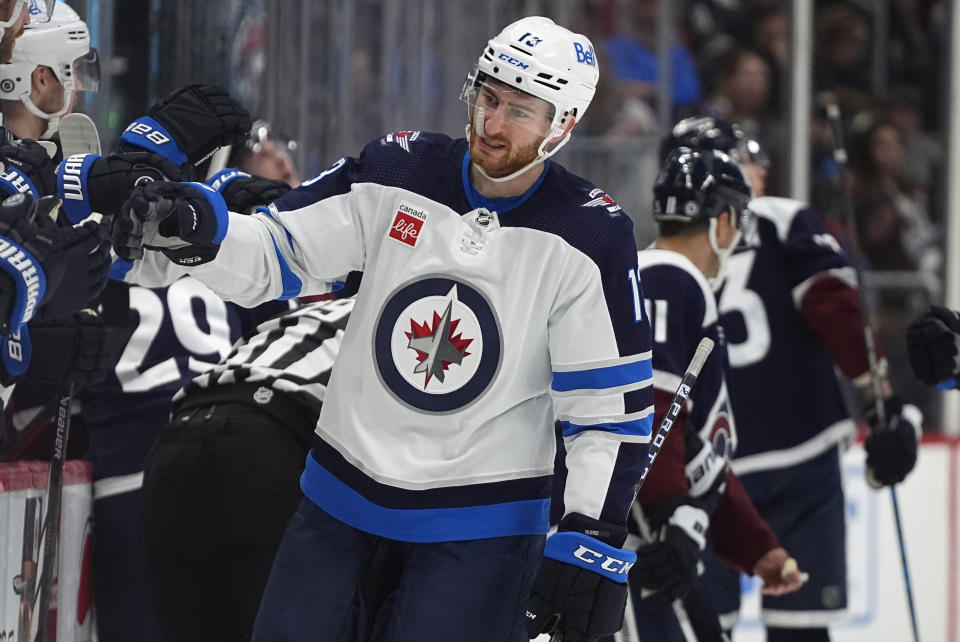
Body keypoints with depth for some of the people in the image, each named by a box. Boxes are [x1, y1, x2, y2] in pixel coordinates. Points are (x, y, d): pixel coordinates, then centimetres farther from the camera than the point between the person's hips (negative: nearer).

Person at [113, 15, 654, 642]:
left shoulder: (591, 237, -11)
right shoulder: (398, 172, -4)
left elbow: (612, 399, -10)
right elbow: (272, 253, 0)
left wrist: (593, 540, -16)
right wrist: (198, 232, -22)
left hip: (480, 524, -3)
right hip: (344, 495, 4)